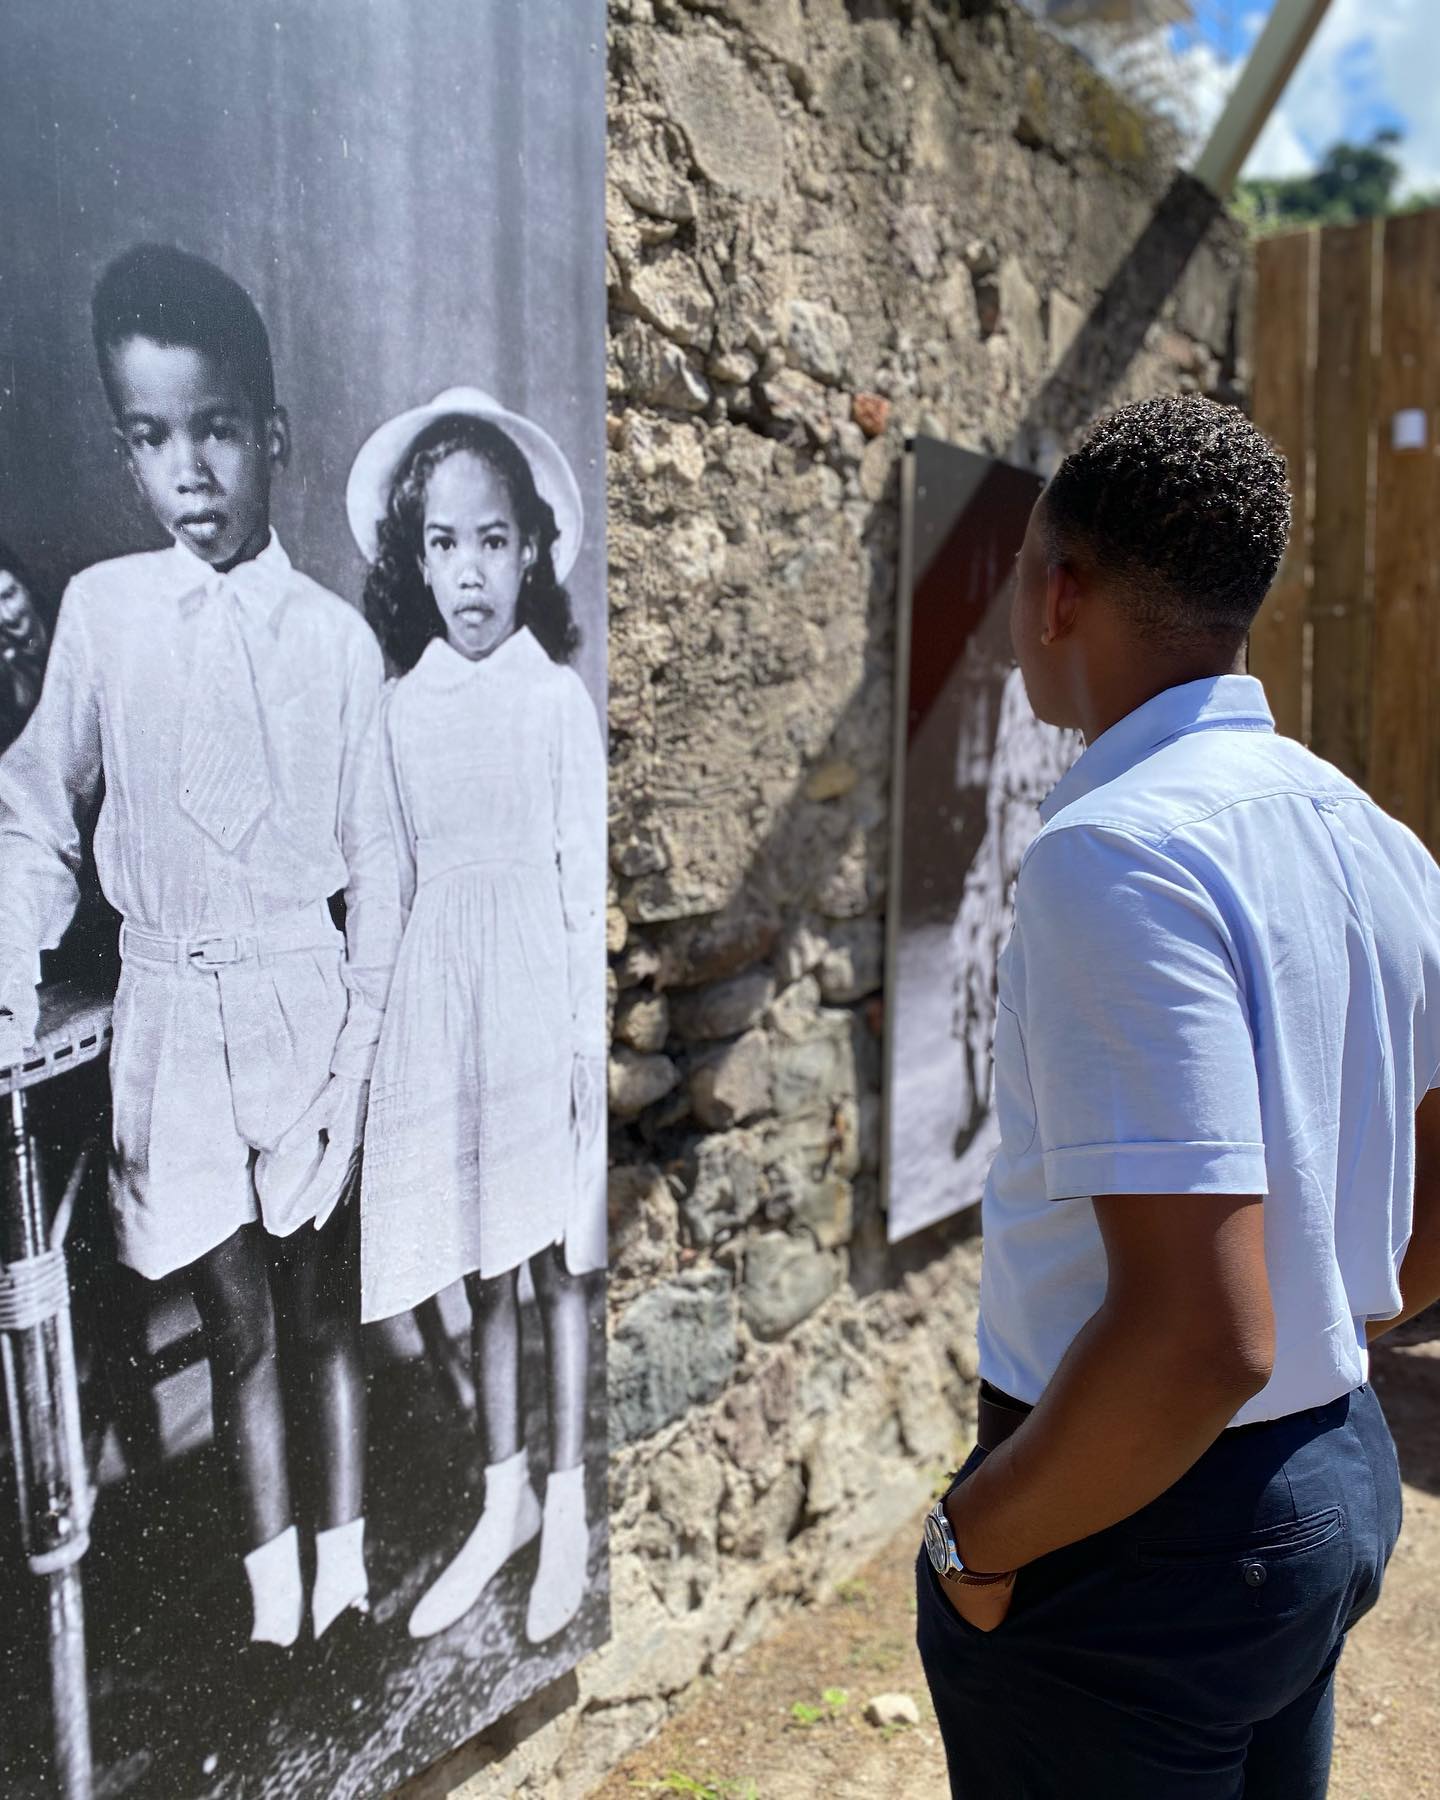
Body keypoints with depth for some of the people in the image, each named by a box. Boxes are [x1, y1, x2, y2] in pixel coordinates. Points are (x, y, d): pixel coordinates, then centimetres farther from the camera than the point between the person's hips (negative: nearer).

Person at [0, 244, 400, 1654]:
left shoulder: (336, 637, -5)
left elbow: (375, 863, -1)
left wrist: (361, 1050, -4)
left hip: (302, 999, -1)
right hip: (168, 1010, 1)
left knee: (321, 1310, 14)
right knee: (238, 1327, 11)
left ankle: (344, 1566, 31)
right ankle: (274, 1593, 27)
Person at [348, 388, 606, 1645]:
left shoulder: (557, 699, -6)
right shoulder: (403, 707, 5)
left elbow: (586, 875, -6)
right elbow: (402, 878, 8)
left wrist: (591, 1033, -7)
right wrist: (396, 1012, 7)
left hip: (540, 992, -4)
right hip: (439, 994, 4)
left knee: (555, 1260, 8)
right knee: (481, 1269, 14)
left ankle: (568, 1506, 26)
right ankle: (505, 1502, 31)